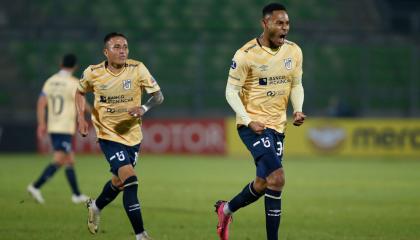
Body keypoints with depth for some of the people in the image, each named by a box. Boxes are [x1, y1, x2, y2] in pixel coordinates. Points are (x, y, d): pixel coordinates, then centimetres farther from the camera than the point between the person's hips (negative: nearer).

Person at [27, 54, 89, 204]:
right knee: (59, 161, -9)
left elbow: (41, 103, 3)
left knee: (70, 160, 14)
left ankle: (77, 194, 18)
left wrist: (41, 124, 6)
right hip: (66, 128, -7)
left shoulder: (50, 81, 8)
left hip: (53, 128, 7)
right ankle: (36, 186, -21)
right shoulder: (73, 83, -10)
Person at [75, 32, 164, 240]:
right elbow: (80, 92, 11)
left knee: (119, 181, 20)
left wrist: (144, 108, -27)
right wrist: (81, 117, -3)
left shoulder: (137, 69, -11)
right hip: (108, 135, -3)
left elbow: (158, 95, -7)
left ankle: (95, 207, 53)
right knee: (130, 180, -20)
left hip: (132, 135, 3)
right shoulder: (93, 73, -10)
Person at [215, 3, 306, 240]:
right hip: (253, 124, -7)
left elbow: (296, 85, 15)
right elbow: (231, 91, -9)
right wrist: (249, 121, -20)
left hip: (277, 125, 7)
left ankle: (226, 209, 40)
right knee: (277, 177, -21)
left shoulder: (294, 51, 3)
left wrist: (298, 109, -4)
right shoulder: (246, 55, -14)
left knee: (263, 183, 13)